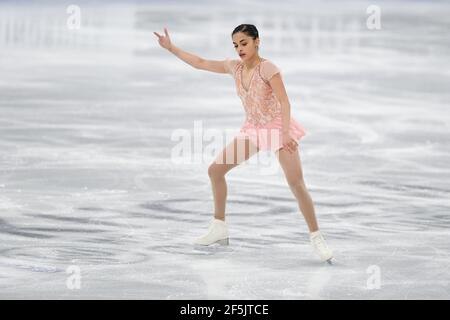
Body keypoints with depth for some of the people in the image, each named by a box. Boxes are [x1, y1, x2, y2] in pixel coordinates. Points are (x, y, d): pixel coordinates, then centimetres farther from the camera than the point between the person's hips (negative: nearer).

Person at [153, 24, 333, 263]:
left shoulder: (267, 68, -20)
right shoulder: (235, 67, 0)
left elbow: (284, 102, -27)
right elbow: (201, 63, 10)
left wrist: (286, 133, -39)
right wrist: (171, 48, 9)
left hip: (277, 127, -7)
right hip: (253, 129, 7)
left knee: (296, 184, -17)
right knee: (215, 170, 3)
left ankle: (316, 238, -8)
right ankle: (219, 229, 15)